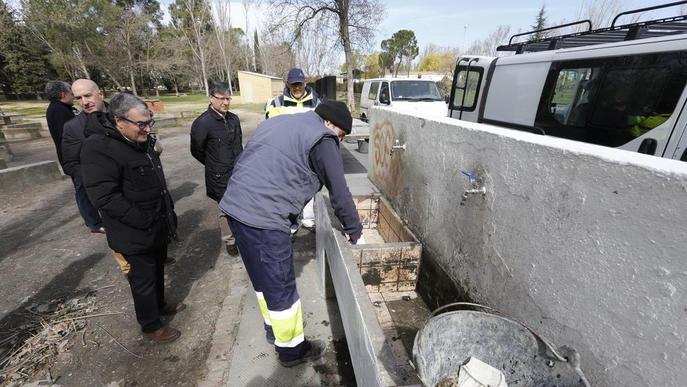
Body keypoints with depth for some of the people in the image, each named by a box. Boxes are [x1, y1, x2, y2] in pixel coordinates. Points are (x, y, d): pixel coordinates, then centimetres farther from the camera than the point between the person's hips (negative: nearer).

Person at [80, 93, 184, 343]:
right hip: (136, 235, -8)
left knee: (158, 270, 25)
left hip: (158, 227, 8)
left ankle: (159, 304, 48)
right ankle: (151, 326, 30)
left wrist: (168, 212, 13)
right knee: (143, 280, 10)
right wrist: (144, 222, -23)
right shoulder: (99, 148, -22)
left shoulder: (141, 142, 6)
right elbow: (105, 197, -27)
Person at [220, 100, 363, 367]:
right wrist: (354, 230, 11)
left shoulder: (279, 122, 21)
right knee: (281, 288, 9)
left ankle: (273, 329, 44)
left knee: (262, 279, 24)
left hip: (235, 207, 9)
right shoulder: (322, 139, -5)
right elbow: (339, 192, -3)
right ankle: (292, 349, 30)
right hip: (263, 220, -9)